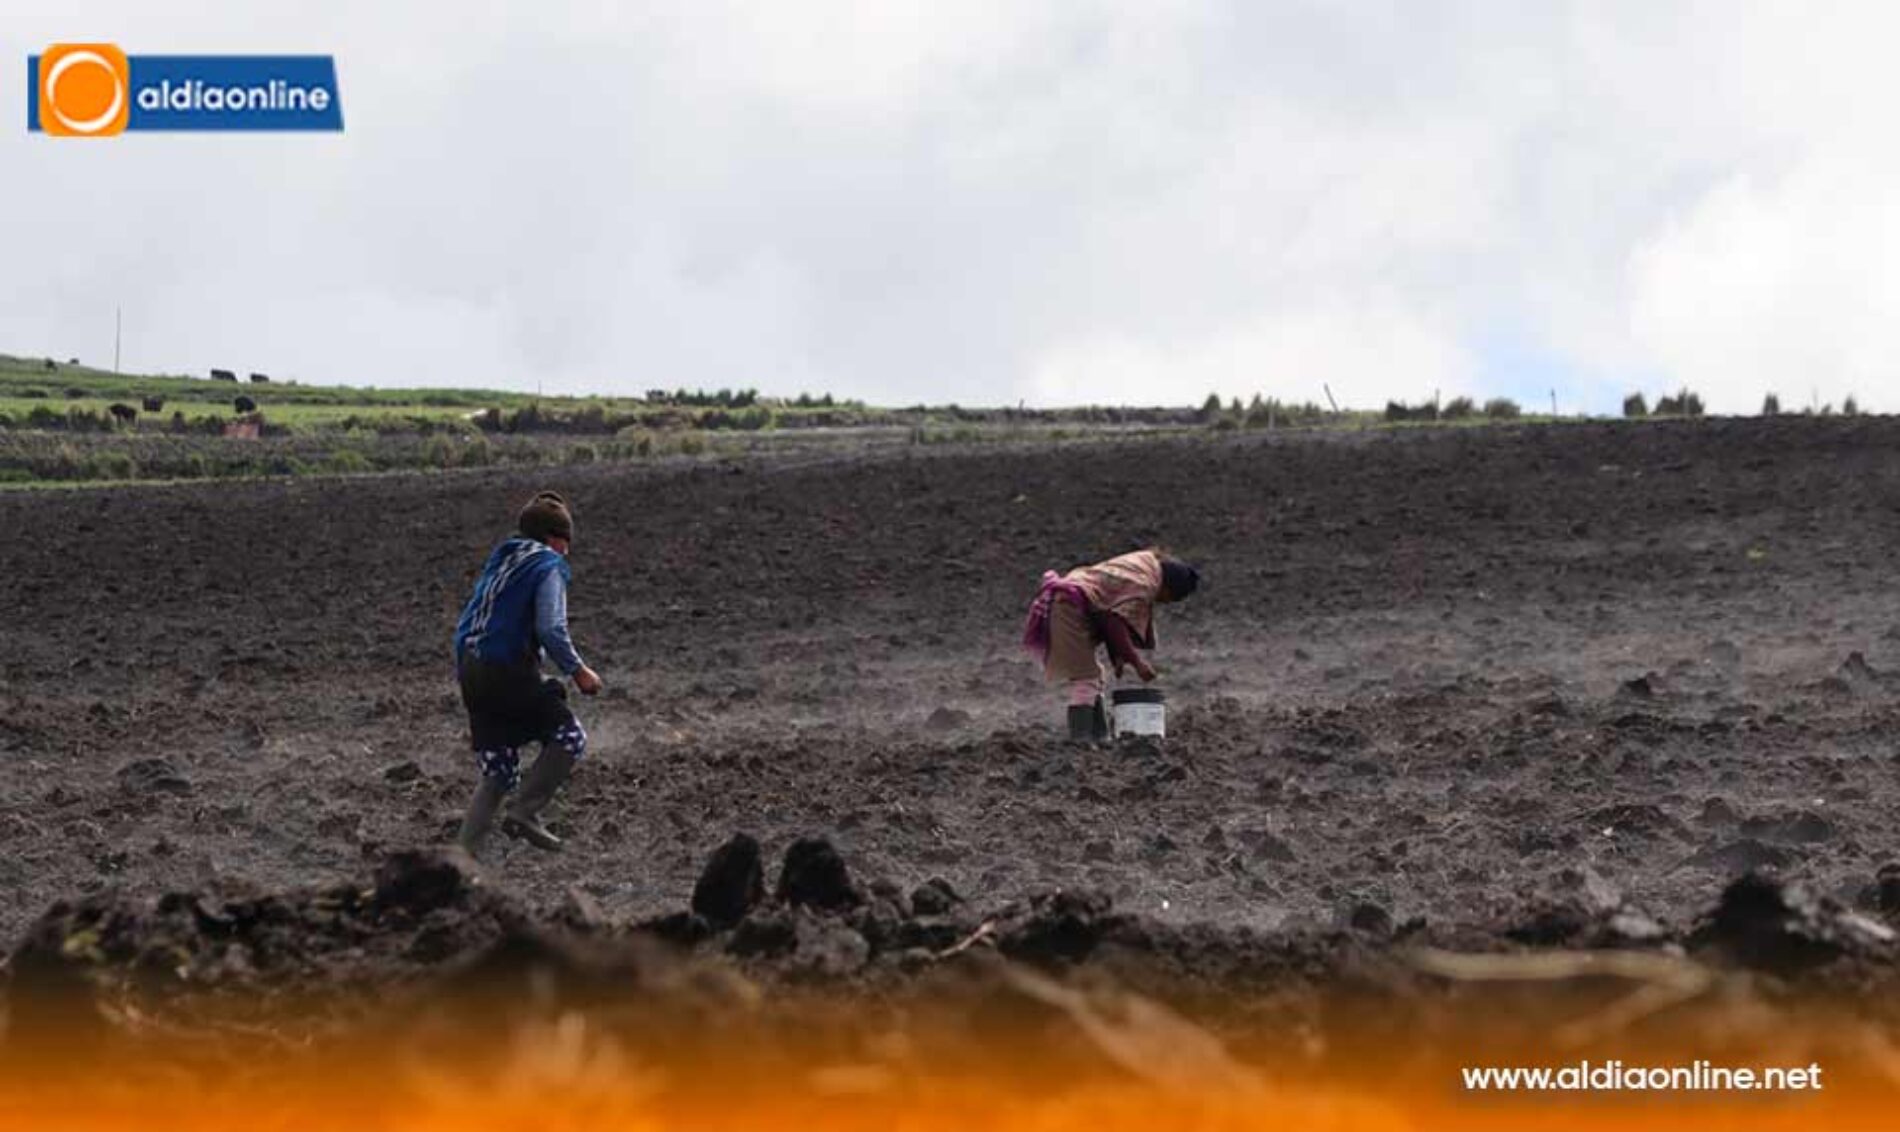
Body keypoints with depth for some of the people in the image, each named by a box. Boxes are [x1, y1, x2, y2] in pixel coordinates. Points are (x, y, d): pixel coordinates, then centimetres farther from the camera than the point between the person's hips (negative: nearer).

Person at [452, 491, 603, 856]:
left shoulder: (499, 562, 20)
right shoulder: (549, 567, -3)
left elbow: (465, 625, 20)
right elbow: (551, 630, -16)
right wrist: (578, 671, -4)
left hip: (472, 673, 8)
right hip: (511, 674, -8)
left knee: (497, 775, 13)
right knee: (569, 739, 8)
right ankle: (524, 812, -3)